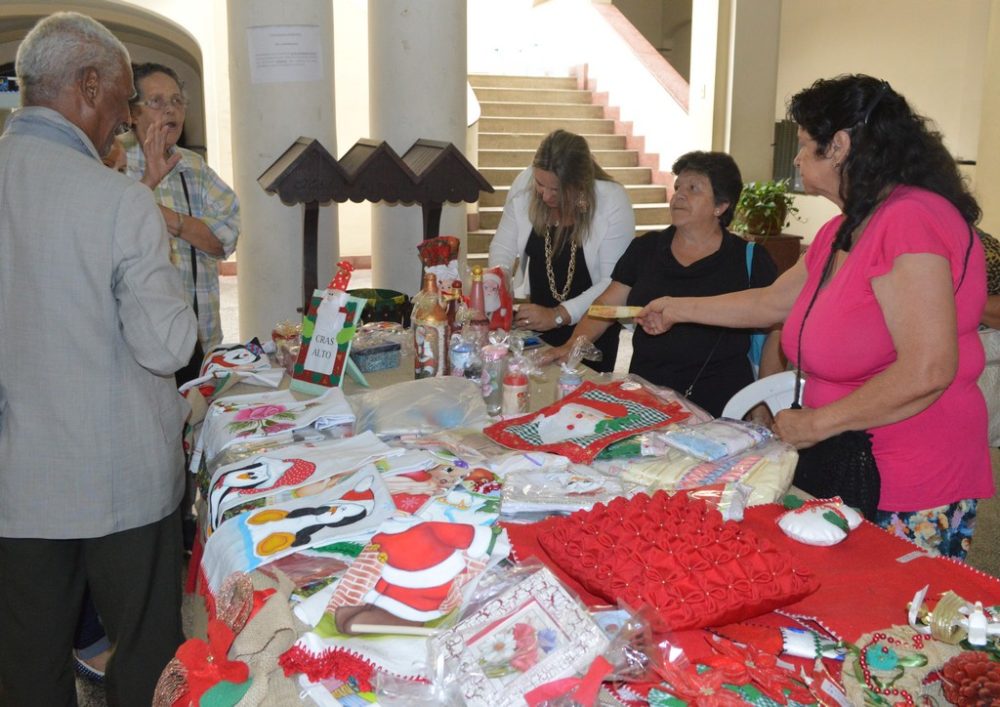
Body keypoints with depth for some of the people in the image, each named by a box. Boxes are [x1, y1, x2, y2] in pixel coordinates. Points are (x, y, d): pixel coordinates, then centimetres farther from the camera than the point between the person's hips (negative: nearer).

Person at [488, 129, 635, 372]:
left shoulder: (613, 202, -21)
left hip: (592, 327, -3)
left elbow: (614, 282, -22)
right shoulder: (524, 184, -11)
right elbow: (502, 246, -1)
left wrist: (558, 316, -28)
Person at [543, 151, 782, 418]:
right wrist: (572, 345, -5)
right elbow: (606, 305, 11)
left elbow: (775, 331, 3)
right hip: (646, 400, 2)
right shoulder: (646, 249, 12)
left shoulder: (750, 260, 2)